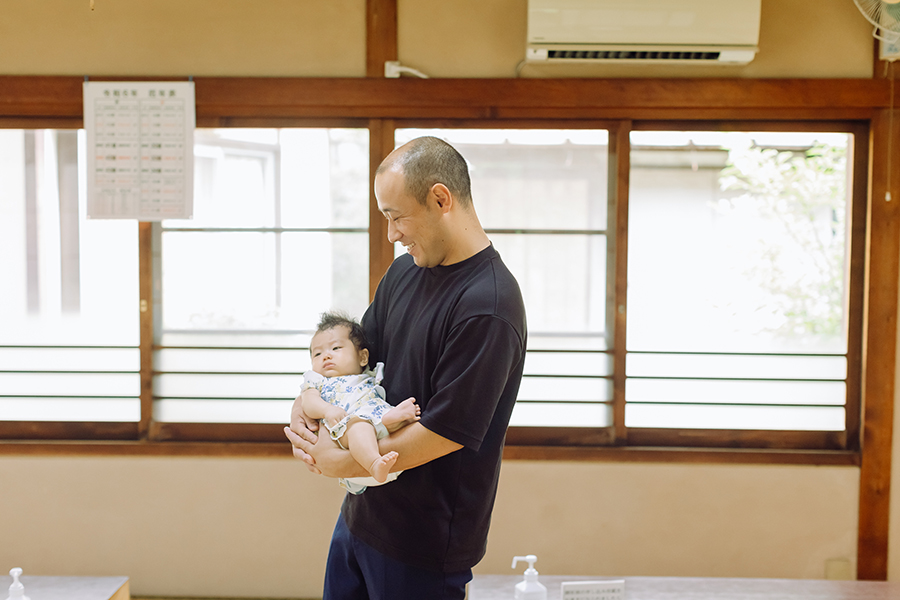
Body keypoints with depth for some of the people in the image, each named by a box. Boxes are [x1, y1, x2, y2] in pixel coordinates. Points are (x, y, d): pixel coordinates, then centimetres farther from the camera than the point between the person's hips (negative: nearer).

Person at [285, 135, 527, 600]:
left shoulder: (489, 307, -22)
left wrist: (342, 463, -14)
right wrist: (310, 414, -5)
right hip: (362, 511, 8)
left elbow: (447, 431, -22)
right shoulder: (404, 272, 6)